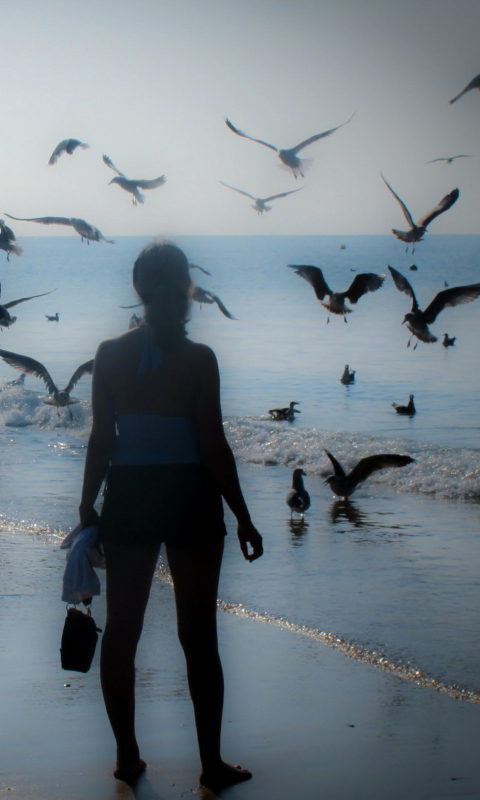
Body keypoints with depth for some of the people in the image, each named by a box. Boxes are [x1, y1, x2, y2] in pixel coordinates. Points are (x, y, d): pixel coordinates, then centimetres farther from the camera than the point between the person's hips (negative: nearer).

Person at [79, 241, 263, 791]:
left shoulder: (110, 354, -2)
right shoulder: (198, 359, -10)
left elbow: (101, 441, -1)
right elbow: (213, 447, -11)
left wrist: (87, 508, 9)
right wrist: (243, 519, -3)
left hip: (128, 500, 3)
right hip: (191, 502, -2)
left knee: (121, 631, 13)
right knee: (198, 636, 6)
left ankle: (127, 757, 20)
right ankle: (211, 765, 12)